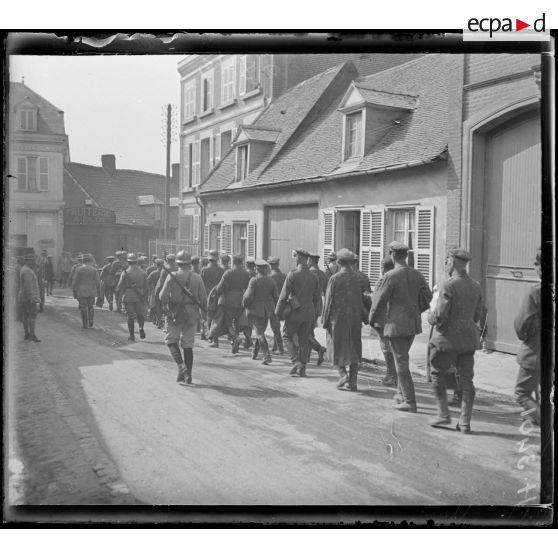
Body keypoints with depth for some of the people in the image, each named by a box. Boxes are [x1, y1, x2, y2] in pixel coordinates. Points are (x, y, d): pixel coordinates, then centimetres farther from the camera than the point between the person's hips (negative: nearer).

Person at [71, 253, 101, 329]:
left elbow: (75, 282, -7)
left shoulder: (78, 269, -7)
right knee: (91, 307, 18)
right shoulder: (94, 270, -4)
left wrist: (74, 292, 3)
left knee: (83, 308, 6)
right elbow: (98, 282, -3)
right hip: (92, 292, 1)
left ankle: (85, 325, 8)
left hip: (81, 292, -1)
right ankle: (90, 321, 7)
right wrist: (97, 290, 12)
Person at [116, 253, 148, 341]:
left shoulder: (125, 273, -7)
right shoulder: (142, 272, 1)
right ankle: (141, 327, -10)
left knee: (130, 316, 6)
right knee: (140, 314, 15)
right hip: (140, 297, 2)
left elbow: (120, 286, -5)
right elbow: (146, 287, 4)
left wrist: (120, 295, 12)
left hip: (128, 297, -2)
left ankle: (132, 335, 7)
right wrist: (145, 298, 12)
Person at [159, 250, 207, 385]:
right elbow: (204, 298, 0)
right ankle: (188, 375, 10)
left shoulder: (172, 276, -7)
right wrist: (203, 313, 13)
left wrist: (165, 306, 8)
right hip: (192, 314, 3)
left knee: (171, 340, 11)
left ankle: (181, 366, -9)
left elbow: (163, 296, -11)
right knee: (188, 344, 9)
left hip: (176, 313, -3)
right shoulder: (197, 278, 0)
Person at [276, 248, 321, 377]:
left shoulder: (292, 274, -13)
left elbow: (284, 295, -13)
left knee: (287, 337, 11)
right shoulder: (314, 277, 3)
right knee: (304, 341, 12)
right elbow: (317, 297, 10)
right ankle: (302, 369, 14)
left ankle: (297, 362, -4)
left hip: (294, 313, -5)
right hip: (309, 313, 5)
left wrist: (278, 312, -4)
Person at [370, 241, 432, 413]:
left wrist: (372, 318, 4)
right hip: (413, 323, 7)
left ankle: (410, 402, 1)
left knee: (401, 362, -1)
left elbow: (380, 300, -12)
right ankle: (404, 394, 30)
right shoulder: (416, 275, 4)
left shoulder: (391, 276, -15)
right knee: (402, 358, 23)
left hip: (396, 324, -7)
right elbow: (427, 297, 8)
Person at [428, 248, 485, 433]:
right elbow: (478, 315, 11)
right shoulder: (475, 287, 6)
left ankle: (444, 414, 12)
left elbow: (440, 315, -20)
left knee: (437, 375, 12)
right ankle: (465, 422, 10)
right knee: (466, 379, 8)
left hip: (448, 338, -6)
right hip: (469, 339, 6)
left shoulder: (448, 286, -17)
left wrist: (431, 317, 1)